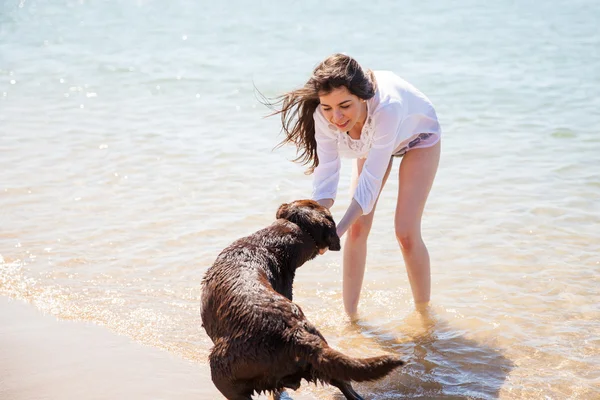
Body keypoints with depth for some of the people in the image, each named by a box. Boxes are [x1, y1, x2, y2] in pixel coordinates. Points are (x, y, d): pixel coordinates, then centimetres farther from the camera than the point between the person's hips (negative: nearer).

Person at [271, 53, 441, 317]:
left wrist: (336, 232, -51)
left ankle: (424, 314, 10)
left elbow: (371, 181, -43)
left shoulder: (386, 107, -47)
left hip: (417, 137, -4)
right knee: (357, 228, -3)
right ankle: (350, 315, 11)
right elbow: (326, 174, -29)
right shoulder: (325, 115, -34)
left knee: (406, 232, -10)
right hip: (371, 141, 4)